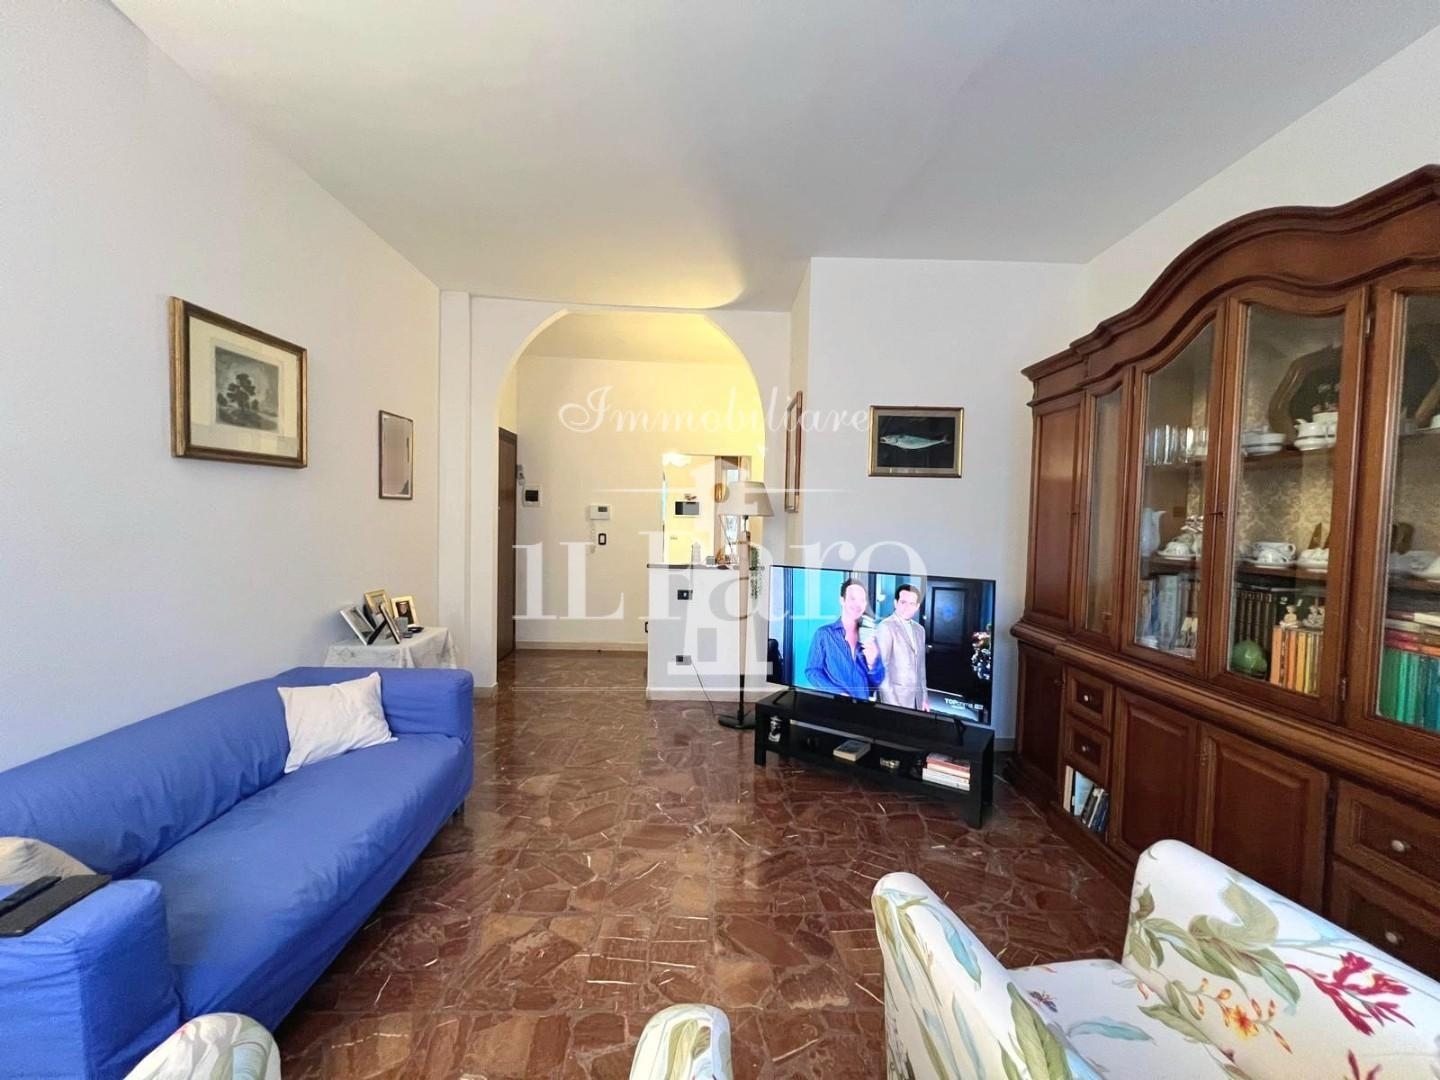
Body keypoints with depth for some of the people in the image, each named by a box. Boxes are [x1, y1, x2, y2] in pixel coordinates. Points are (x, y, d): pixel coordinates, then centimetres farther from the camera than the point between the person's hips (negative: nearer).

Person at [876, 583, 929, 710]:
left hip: (917, 697, 6)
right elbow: (881, 665, -14)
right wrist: (888, 699, -18)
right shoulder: (885, 627, -11)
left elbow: (921, 667, 17)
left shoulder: (919, 629, 12)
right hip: (896, 697, -6)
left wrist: (924, 697, 14)